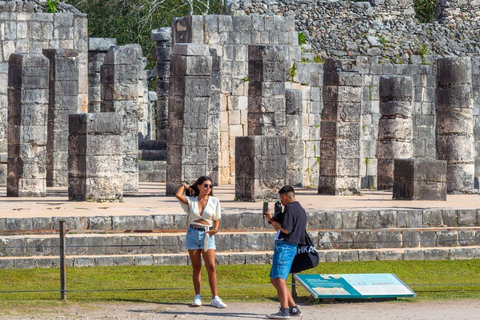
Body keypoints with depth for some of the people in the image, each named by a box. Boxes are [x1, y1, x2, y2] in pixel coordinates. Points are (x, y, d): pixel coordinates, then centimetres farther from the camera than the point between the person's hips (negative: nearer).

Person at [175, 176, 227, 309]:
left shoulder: (214, 201, 4)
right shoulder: (191, 201, 4)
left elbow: (217, 219, 9)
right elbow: (178, 195, -12)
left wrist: (215, 230, -11)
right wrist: (184, 186, 7)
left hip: (207, 236, -1)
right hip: (193, 234, 1)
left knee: (211, 267, -8)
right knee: (196, 267, 5)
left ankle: (215, 298, -7)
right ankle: (197, 297, 10)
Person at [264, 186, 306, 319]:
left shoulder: (290, 209, -10)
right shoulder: (301, 210, 21)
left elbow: (286, 229, -19)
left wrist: (274, 221, -4)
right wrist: (272, 220, 18)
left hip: (284, 246, -10)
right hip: (293, 247, 10)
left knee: (279, 278, -15)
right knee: (274, 279, 16)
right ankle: (293, 308, 14)